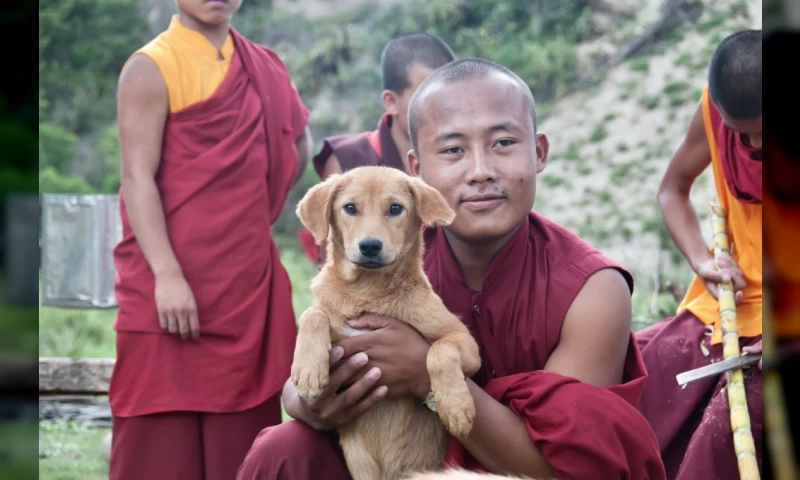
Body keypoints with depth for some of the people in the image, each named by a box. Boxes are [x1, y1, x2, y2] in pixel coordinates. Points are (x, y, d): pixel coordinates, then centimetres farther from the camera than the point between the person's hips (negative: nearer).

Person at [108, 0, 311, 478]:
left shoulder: (265, 68, 12)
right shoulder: (152, 68, -7)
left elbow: (299, 142, 29)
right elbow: (138, 176, -14)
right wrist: (166, 273, -24)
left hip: (248, 284, 6)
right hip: (173, 285, -6)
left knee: (240, 441, 7)